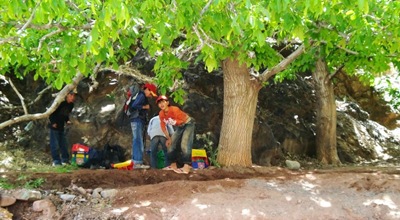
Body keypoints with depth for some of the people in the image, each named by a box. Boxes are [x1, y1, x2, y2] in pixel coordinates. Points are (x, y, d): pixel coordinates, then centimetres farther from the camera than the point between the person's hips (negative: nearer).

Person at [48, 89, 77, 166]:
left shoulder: (71, 105, 5)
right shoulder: (60, 102, -18)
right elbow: (51, 112, -16)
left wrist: (67, 121, 2)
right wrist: (53, 122, -19)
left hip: (61, 126, 7)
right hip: (54, 126, -7)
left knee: (63, 144, 10)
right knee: (55, 144, -5)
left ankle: (65, 160, 17)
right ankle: (56, 161, -1)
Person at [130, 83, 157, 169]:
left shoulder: (144, 97, 20)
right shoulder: (141, 95, -10)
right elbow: (134, 105, -22)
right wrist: (144, 107, -14)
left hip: (139, 121, 10)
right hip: (137, 120, -10)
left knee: (136, 141, 9)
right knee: (138, 141, -13)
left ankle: (136, 162, 11)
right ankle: (138, 162, -15)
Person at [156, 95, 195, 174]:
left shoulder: (174, 110, -33)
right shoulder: (161, 114, -11)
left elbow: (186, 118, -25)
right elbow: (163, 127, 1)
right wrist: (168, 138, 2)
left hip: (188, 124, -8)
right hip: (179, 127, 8)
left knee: (184, 145, -22)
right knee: (171, 144, 7)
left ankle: (187, 166, -23)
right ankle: (173, 165, 19)